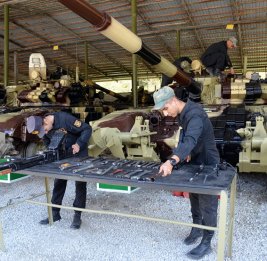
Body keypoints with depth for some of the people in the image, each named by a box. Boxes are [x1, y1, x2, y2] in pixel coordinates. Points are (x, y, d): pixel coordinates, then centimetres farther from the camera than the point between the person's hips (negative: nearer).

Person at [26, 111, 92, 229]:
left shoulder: (64, 118, -30)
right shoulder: (44, 129, -10)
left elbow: (87, 129, -24)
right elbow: (48, 143, 6)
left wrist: (79, 144, -32)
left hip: (78, 152, -5)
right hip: (62, 154, 6)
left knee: (80, 183, -1)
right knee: (59, 182, 7)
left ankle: (77, 216, 8)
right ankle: (55, 213, 20)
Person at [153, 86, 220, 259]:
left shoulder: (195, 115, -33)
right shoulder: (182, 113, -2)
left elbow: (190, 140, -49)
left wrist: (171, 161, -62)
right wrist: (184, 151, -10)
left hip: (208, 165, -9)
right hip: (194, 162, 9)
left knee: (207, 205, 4)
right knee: (194, 199, 22)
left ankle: (206, 243, 20)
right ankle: (197, 228, 42)